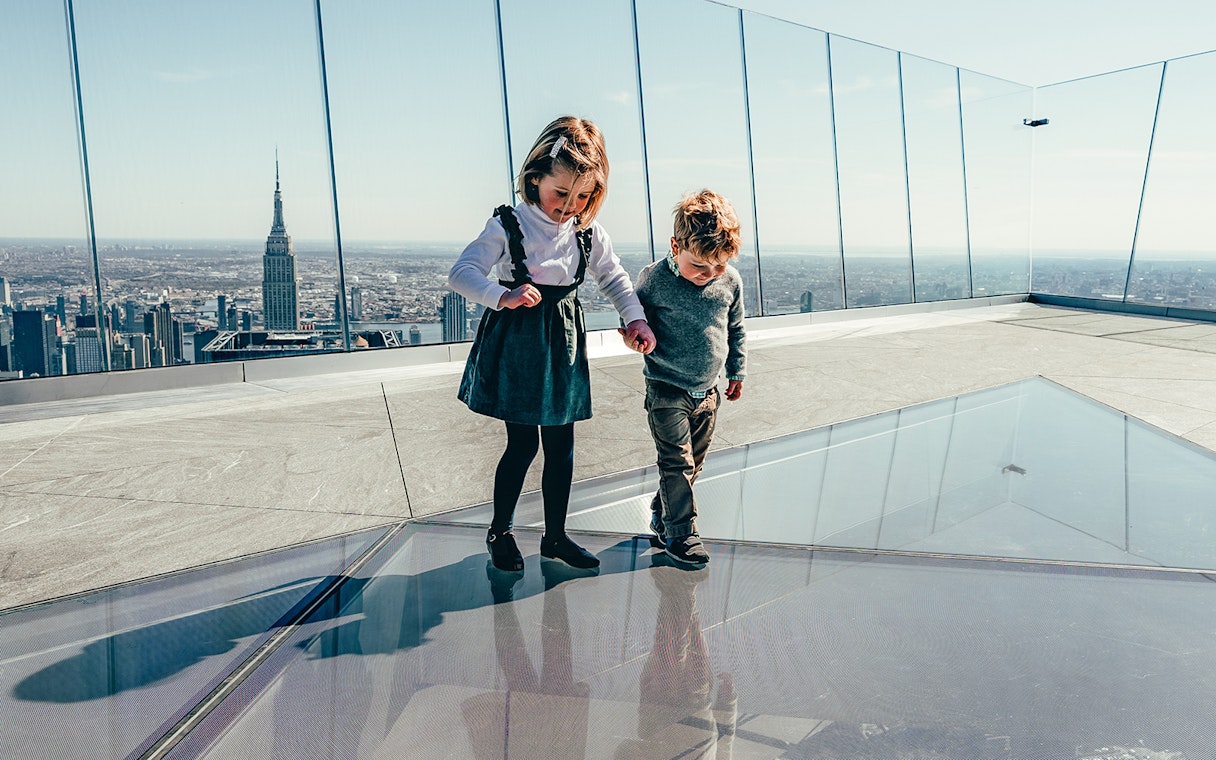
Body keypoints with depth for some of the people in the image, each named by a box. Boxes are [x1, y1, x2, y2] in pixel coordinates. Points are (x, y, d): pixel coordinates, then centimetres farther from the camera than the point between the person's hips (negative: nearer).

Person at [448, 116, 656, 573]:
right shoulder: (508, 226, -10)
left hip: (563, 346, 4)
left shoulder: (588, 234, 2)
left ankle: (555, 535, 26)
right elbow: (461, 274, -14)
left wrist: (635, 319, -2)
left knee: (561, 447, 9)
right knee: (522, 444, 1)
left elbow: (615, 280, 13)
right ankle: (500, 531, 24)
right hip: (516, 344, -4)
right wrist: (503, 296, -31)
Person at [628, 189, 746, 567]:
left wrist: (736, 371, 18)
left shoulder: (730, 281, -3)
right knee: (677, 461, -7)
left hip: (707, 391, 5)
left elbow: (736, 330, 12)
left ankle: (661, 514, 35)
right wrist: (635, 334, -23)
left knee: (693, 462, 14)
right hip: (667, 389, -5)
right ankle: (680, 534, 8)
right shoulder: (654, 279, -15)